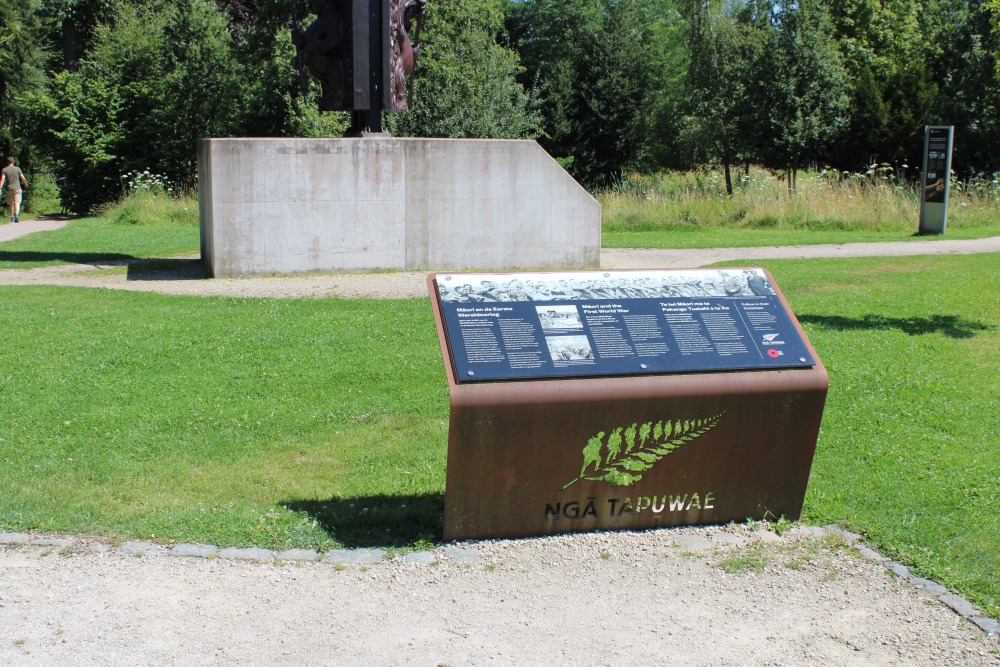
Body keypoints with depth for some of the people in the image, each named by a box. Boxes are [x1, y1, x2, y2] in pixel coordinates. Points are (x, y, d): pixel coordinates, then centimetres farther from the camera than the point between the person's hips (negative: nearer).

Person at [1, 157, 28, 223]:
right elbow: (23, 178, 2)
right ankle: (16, 215, -30)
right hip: (17, 189, -1)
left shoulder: (4, 170, -2)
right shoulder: (17, 169, 0)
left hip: (9, 189, 1)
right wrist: (26, 184, 20)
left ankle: (12, 217, 21)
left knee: (10, 204, 14)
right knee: (17, 202, -8)